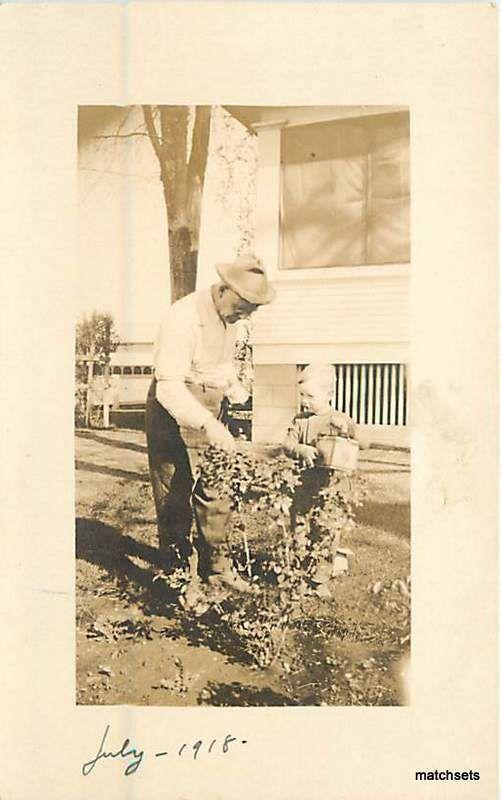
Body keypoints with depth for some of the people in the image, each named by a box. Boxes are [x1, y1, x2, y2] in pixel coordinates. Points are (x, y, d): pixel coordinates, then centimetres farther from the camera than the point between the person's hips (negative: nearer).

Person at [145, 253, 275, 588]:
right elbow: (169, 385, -32)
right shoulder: (183, 318, -25)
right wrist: (208, 423, -41)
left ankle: (218, 565, 23)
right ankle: (177, 569, 16)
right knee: (175, 497, 2)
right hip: (173, 413, -7)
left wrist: (241, 397, 3)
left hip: (211, 414, 8)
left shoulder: (229, 316, 2)